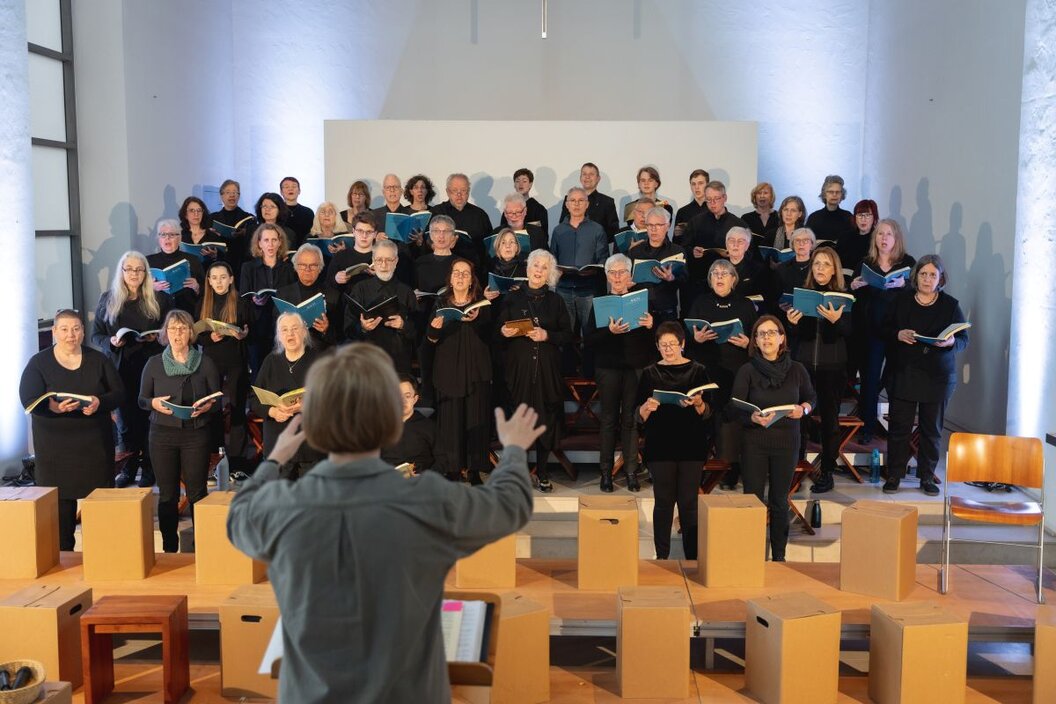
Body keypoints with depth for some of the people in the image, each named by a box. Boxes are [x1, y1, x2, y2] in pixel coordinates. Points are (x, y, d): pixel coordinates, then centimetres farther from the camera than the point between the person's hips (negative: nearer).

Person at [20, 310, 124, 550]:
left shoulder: (98, 360, 6)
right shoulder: (39, 363, 2)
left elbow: (119, 393, 4)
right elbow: (28, 400, -8)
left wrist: (100, 402, -19)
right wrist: (53, 407, -29)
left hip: (95, 443, 1)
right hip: (55, 446, -1)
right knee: (60, 502, -2)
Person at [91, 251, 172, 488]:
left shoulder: (160, 299, 5)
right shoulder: (108, 299, 9)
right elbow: (96, 335, 10)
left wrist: (157, 337, -13)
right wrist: (111, 341, -10)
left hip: (151, 367, -2)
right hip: (121, 368, 2)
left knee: (149, 418, -1)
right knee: (125, 420, 5)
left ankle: (149, 469, 8)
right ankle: (129, 468, 16)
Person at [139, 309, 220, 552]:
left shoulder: (205, 363, 3)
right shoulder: (154, 363, 6)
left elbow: (217, 399, 5)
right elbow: (141, 400, 9)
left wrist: (207, 406, -17)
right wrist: (154, 403, -13)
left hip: (196, 434, -1)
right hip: (163, 434, 1)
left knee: (197, 493, -1)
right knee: (167, 494, 5)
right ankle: (169, 549, 14)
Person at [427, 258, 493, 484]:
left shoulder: (481, 303, 8)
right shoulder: (441, 303, 9)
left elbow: (489, 335, -2)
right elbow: (431, 339, 3)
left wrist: (476, 320, -19)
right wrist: (434, 329, -18)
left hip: (476, 369, 0)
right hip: (448, 368, 0)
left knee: (476, 418, -2)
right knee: (449, 418, -4)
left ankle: (474, 469, 5)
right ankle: (451, 469, 4)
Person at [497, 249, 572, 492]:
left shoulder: (555, 301, 10)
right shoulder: (513, 298, 7)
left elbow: (568, 335, 6)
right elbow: (498, 330, 6)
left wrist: (547, 336, -10)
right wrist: (504, 332, -15)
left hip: (547, 367, 1)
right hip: (519, 366, -1)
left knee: (546, 418, 1)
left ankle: (542, 472, 13)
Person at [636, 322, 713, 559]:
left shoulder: (697, 371, 4)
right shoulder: (650, 373, 6)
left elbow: (708, 412, 1)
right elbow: (639, 416, 4)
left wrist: (697, 403, -20)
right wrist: (647, 408, -18)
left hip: (692, 447, 0)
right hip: (660, 446, 1)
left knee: (689, 503, 1)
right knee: (663, 501, 4)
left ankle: (692, 557, 9)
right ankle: (661, 556, 13)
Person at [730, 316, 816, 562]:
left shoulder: (797, 370, 1)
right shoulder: (747, 371, -5)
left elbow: (811, 398, 14)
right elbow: (736, 408, -9)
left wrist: (804, 409, -9)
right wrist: (754, 418, -29)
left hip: (786, 443, 1)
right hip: (754, 442, -1)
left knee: (780, 501, 10)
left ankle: (779, 556, 21)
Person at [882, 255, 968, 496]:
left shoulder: (951, 305, 3)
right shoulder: (901, 300, 5)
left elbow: (964, 339, 3)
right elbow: (885, 328, 9)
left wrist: (951, 342, -19)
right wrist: (898, 334, -13)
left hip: (938, 377, 0)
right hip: (903, 374, 0)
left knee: (932, 428, 6)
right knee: (899, 426, 1)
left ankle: (927, 476, 18)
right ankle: (894, 474, 12)